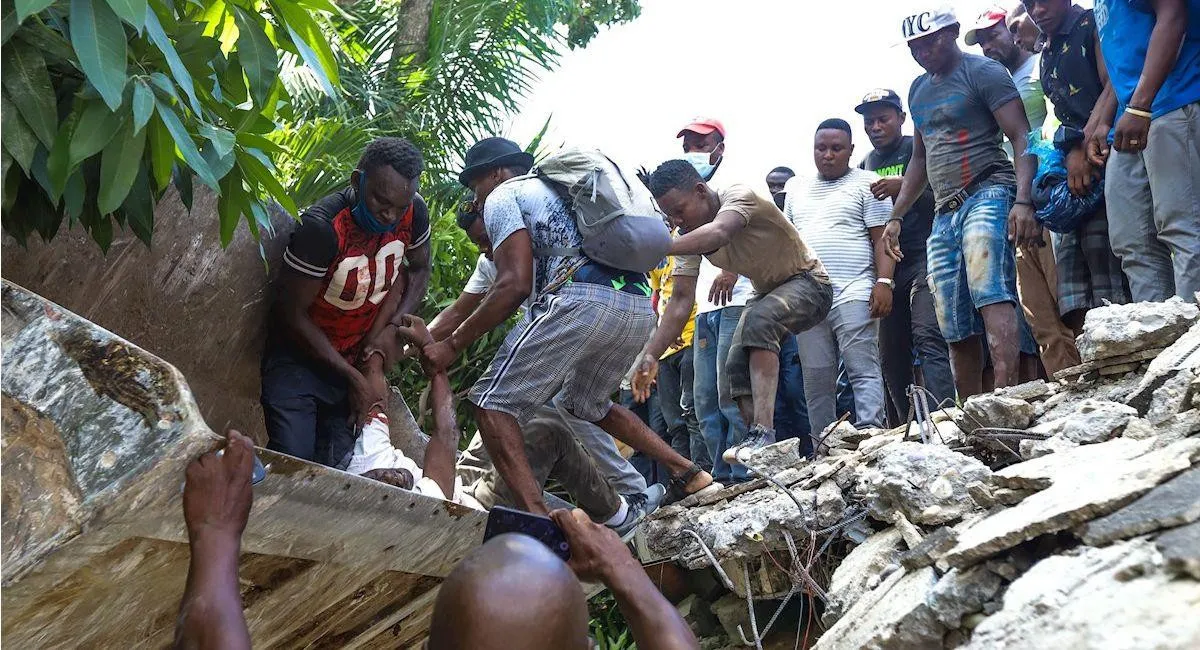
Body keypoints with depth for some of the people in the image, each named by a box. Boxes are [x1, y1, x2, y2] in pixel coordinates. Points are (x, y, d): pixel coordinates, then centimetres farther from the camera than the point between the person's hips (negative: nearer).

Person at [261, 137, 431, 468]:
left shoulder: (413, 213, -13)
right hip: (298, 358, -4)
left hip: (355, 359, 4)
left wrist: (391, 326, -10)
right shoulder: (322, 227, -28)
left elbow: (419, 269, 7)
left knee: (335, 470, -2)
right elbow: (292, 313, -20)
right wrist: (353, 378, -17)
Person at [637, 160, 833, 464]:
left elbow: (717, 234, -49)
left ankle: (763, 433, -43)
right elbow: (681, 301, -12)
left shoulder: (739, 195, -26)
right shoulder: (691, 236, -7)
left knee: (758, 320, -35)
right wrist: (651, 355, -23)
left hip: (808, 282, -8)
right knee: (737, 366, -9)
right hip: (767, 294, 8)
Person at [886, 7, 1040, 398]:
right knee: (956, 331, 3)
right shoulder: (918, 90, 21)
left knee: (989, 292, -27)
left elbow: (1021, 138, -9)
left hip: (987, 194, -7)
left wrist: (1023, 201, -23)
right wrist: (896, 216, 23)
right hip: (944, 212, 7)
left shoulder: (983, 72, -1)